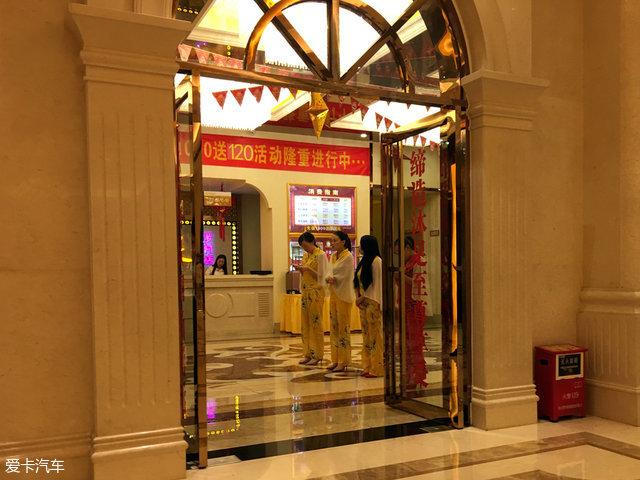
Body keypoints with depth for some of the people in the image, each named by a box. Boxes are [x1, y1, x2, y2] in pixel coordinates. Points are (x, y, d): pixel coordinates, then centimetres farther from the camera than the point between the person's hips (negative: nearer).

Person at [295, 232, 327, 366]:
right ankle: (308, 354, 14)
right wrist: (300, 270, 0)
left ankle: (317, 355, 2)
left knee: (315, 322, -5)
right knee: (305, 323, 8)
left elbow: (321, 276, -11)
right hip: (305, 291, 8)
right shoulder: (305, 256, 15)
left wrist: (308, 269, -19)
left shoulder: (320, 255, -8)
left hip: (316, 291, -8)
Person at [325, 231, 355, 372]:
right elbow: (329, 274, 6)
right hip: (333, 294, 8)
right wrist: (329, 278, -14)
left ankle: (344, 361, 4)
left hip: (344, 295, -8)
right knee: (334, 327, 11)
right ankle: (335, 359, 19)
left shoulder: (348, 257, -11)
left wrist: (331, 278, -5)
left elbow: (342, 277, -15)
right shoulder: (333, 256, 13)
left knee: (343, 328, -3)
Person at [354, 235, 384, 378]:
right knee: (366, 334, 11)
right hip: (363, 302, 9)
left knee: (375, 334, -3)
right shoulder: (364, 261, 16)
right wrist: (359, 297, 4)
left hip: (372, 302, -9)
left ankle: (377, 368, 3)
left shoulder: (376, 261, -11)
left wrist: (363, 297, -13)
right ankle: (368, 367, 17)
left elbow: (378, 283, -15)